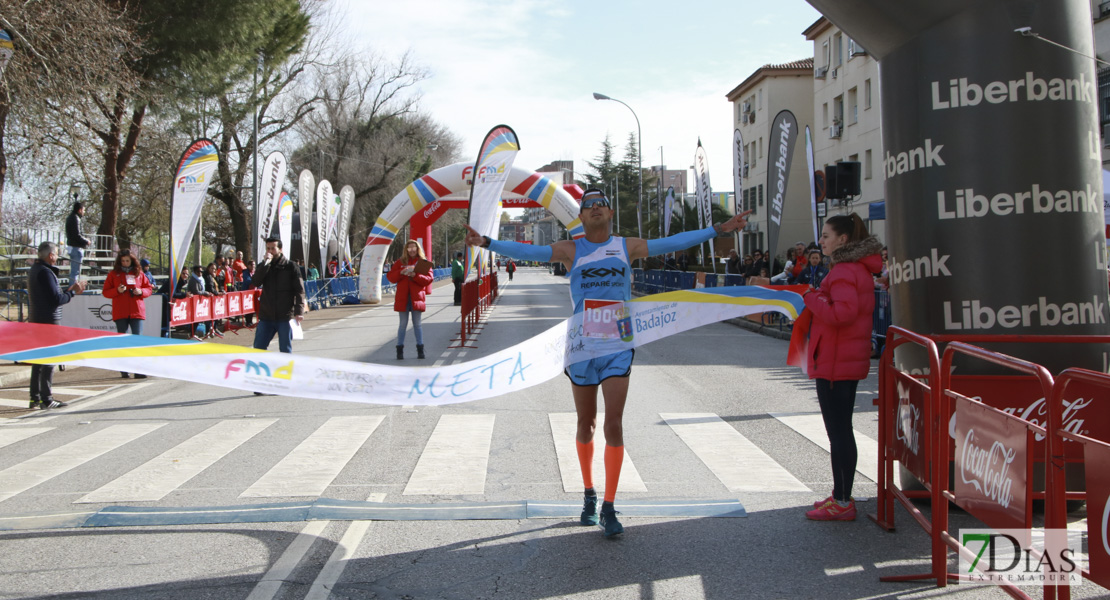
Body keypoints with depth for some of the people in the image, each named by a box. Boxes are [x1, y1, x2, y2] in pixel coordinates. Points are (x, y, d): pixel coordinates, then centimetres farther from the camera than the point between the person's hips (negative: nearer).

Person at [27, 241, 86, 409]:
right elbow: (56, 299, -20)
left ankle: (35, 398, 15)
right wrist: (72, 292, -6)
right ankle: (46, 399, -3)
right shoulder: (45, 272, -16)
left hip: (36, 320, 10)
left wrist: (70, 290, 15)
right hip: (48, 321, -10)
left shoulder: (34, 269, 15)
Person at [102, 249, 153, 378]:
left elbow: (149, 288, 15)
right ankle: (123, 370, 10)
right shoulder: (113, 274, 8)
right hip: (120, 313, 0)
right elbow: (105, 292, 6)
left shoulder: (139, 273, 11)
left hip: (137, 311, 0)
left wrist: (141, 291, -6)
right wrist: (117, 290, -12)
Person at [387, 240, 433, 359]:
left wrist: (415, 275, -19)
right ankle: (400, 350, 6)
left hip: (416, 297, -1)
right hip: (402, 297, 1)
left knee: (417, 324, 4)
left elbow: (429, 279, -4)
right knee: (403, 324, 3)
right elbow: (390, 277, 4)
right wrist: (401, 273, -14)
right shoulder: (400, 262, 9)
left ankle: (420, 350, 10)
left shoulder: (423, 262, 6)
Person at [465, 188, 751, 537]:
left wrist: (719, 230, 4)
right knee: (586, 425, 10)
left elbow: (672, 243, 7)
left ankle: (608, 509, -1)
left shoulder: (627, 246, 7)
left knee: (614, 425, -8)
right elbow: (529, 251, -5)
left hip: (618, 345, 0)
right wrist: (488, 243, -16)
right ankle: (589, 495, 30)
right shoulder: (571, 250, 4)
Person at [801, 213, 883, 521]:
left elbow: (842, 313, -29)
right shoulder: (860, 268, 15)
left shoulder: (844, 271, -18)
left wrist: (812, 298, -15)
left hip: (835, 364, -11)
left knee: (838, 431, -5)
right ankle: (841, 496, 25)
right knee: (842, 429, 16)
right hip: (851, 360, 11)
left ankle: (842, 502, 2)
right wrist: (818, 298, 11)